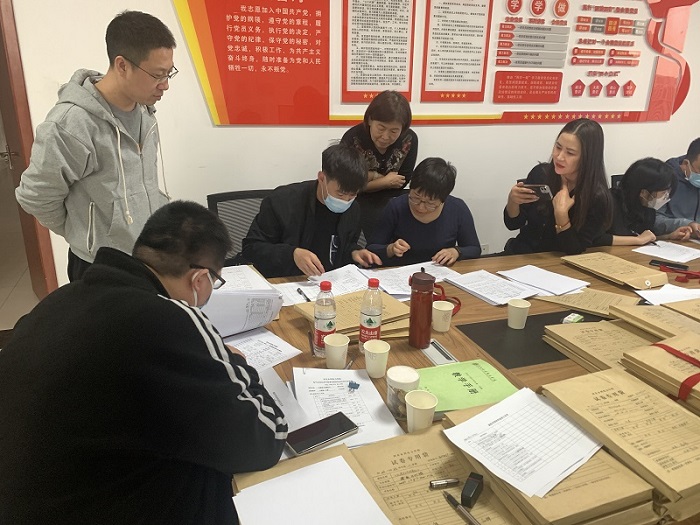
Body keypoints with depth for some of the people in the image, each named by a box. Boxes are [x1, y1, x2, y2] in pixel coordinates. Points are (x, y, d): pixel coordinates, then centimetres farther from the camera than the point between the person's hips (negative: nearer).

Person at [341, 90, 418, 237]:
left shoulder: (409, 139, -9)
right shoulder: (352, 138, -19)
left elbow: (402, 182, -5)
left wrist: (374, 176, -17)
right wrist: (385, 181, -15)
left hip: (389, 200, 4)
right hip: (357, 201, -4)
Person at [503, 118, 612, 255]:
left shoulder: (597, 197, -16)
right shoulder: (540, 173, -6)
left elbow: (574, 250, -15)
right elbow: (513, 224, 1)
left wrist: (561, 214, -28)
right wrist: (512, 201, -19)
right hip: (520, 254, 5)